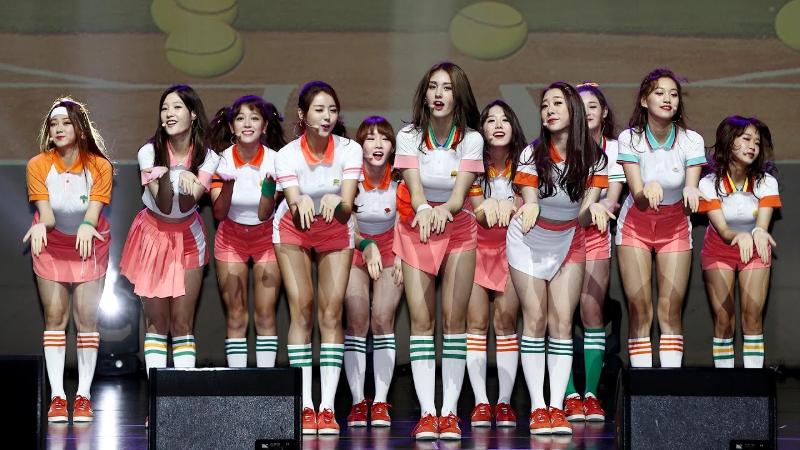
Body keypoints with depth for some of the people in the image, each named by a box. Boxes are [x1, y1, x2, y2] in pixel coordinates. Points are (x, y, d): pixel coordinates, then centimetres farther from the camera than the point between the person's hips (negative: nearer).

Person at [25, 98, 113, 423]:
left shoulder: (99, 166, -18)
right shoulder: (38, 165, -17)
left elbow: (94, 212, -25)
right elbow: (45, 213, -22)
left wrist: (87, 227, -49)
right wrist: (41, 225, -46)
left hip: (89, 245, -1)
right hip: (51, 244, 1)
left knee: (86, 318, -5)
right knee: (55, 316, -3)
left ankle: (83, 396, -1)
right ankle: (57, 396, -2)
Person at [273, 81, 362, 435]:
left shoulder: (349, 150, -18)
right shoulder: (288, 154, -19)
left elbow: (347, 205, -25)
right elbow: (294, 208, -24)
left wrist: (335, 202, -49)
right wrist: (302, 204, -48)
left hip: (335, 232, 1)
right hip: (293, 231, -1)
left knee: (331, 313, -10)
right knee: (301, 310, -12)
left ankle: (327, 407, -12)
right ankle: (305, 406, -12)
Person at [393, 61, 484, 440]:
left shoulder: (471, 139, -10)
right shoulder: (409, 136, -10)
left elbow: (460, 194, -18)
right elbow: (414, 187, -20)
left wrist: (443, 210, -42)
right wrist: (424, 210, -43)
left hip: (457, 228, 0)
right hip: (415, 227, 0)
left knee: (454, 317, -7)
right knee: (421, 318, -7)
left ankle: (450, 412, -4)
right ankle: (426, 413, -7)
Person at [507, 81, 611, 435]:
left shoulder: (594, 158, -14)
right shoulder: (532, 154, -16)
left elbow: (584, 217, -14)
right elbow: (530, 202, -20)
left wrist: (593, 209, -39)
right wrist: (530, 207, -44)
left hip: (568, 242, 1)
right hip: (530, 240, -1)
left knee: (562, 322, -4)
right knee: (535, 320, -5)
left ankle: (557, 407, -4)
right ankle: (537, 408, -5)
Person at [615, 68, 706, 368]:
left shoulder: (691, 141, -13)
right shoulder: (629, 138, -15)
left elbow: (690, 205, -16)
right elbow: (638, 199, -20)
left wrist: (691, 192, -40)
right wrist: (648, 190, -44)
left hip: (675, 226, 1)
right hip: (635, 224, -1)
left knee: (671, 309, -6)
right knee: (639, 308, -7)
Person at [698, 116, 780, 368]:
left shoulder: (766, 182, -18)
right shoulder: (710, 184, -21)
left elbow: (762, 226, -27)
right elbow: (723, 230, -27)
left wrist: (758, 234, -53)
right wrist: (741, 236, -51)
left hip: (755, 251, 1)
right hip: (719, 250, -1)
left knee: (752, 315, -12)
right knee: (724, 319, -8)